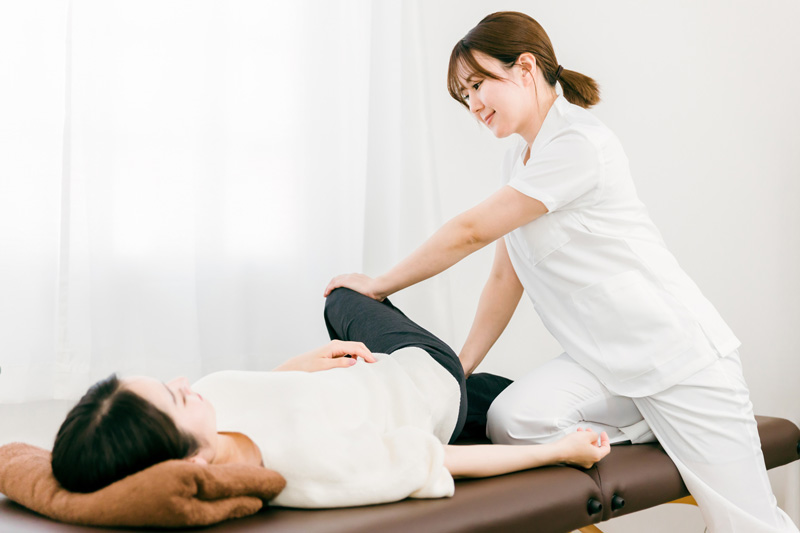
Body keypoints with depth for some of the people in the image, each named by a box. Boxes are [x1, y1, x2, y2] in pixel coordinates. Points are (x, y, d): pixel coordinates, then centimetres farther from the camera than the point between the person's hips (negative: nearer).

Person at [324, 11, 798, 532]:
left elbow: (471, 231, -16)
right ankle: (655, 425, -1)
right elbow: (505, 278, 12)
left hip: (676, 350, -8)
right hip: (604, 359, 8)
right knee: (510, 422, -19)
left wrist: (379, 285, -5)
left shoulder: (579, 143, -18)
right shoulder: (520, 161, 12)